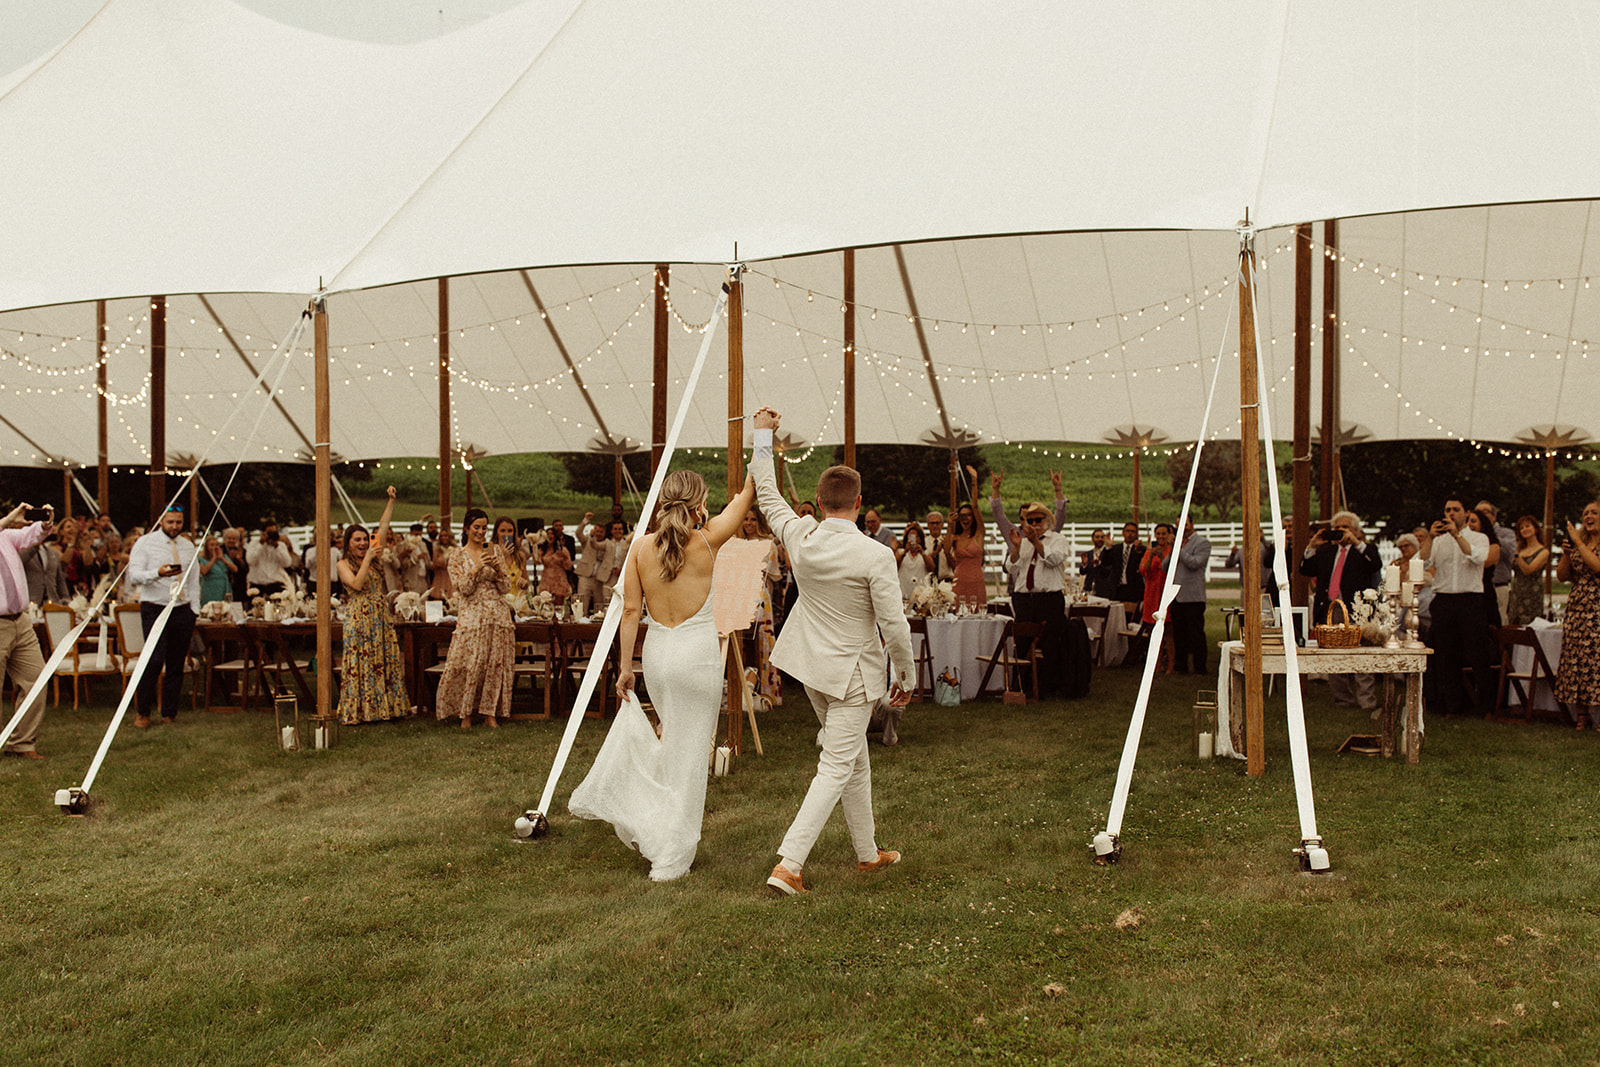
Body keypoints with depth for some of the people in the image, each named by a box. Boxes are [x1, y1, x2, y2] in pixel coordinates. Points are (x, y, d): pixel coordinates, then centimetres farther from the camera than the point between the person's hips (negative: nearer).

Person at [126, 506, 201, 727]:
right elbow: (134, 576, -8)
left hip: (183, 609, 4)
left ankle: (169, 714, 12)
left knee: (176, 664, 4)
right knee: (154, 660, -15)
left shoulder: (188, 546, 15)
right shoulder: (145, 543, 2)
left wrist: (195, 612, 11)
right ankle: (142, 713, -2)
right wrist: (158, 573, -26)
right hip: (154, 609, -4)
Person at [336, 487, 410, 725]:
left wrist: (391, 501, 8)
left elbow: (383, 527, 11)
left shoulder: (372, 559, 13)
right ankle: (357, 712, 1)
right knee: (360, 665, -4)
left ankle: (384, 707, 11)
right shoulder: (343, 564, 0)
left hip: (381, 620, 5)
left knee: (385, 663, 4)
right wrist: (368, 558, -15)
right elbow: (357, 584, -18)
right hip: (358, 620, -5)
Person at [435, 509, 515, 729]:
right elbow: (464, 589, -6)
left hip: (497, 614, 2)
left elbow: (506, 587, 5)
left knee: (496, 663, 1)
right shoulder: (458, 556, 3)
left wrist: (497, 568, -12)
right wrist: (477, 568, -17)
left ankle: (490, 712, 10)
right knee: (469, 664, -5)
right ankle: (465, 713, 7)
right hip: (471, 616, -2)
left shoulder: (495, 551, 8)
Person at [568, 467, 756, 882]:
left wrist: (625, 667, 8)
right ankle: (671, 859, 11)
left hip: (657, 653, 4)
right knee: (689, 753, 5)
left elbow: (630, 610, 1)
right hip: (698, 652, -4)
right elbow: (748, 494, 0)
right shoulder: (707, 540, -10)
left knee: (674, 737, 26)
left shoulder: (641, 547, 0)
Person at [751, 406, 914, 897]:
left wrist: (763, 435, 19)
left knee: (854, 759, 22)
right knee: (836, 768, 0)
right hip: (853, 671, -6)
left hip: (811, 663, 7)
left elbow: (767, 495, 9)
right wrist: (905, 677, -3)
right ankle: (788, 864, -6)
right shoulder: (875, 556, -22)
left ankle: (868, 852, 34)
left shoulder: (800, 537, -9)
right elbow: (895, 626, -18)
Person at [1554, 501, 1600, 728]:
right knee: (1575, 659, 1)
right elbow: (1561, 576, 13)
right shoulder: (1577, 544, 15)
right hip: (1576, 607, 5)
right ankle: (1581, 715, 6)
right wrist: (1566, 554, -3)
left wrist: (1579, 543, -12)